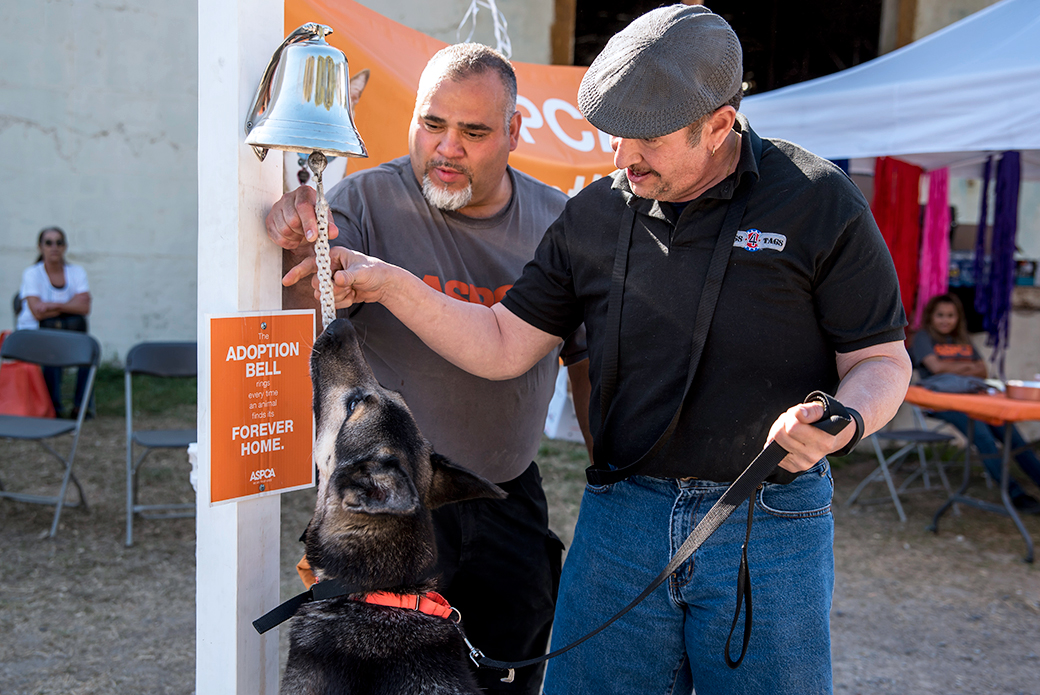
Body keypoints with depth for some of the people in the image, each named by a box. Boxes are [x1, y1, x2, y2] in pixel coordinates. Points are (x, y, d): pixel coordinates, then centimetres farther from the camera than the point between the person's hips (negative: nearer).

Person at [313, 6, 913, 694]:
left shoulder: (818, 200, -5)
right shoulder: (592, 214, 5)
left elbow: (882, 360, -1)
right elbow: (502, 346, 6)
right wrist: (389, 283, -5)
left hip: (770, 526, -2)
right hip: (622, 515, 3)